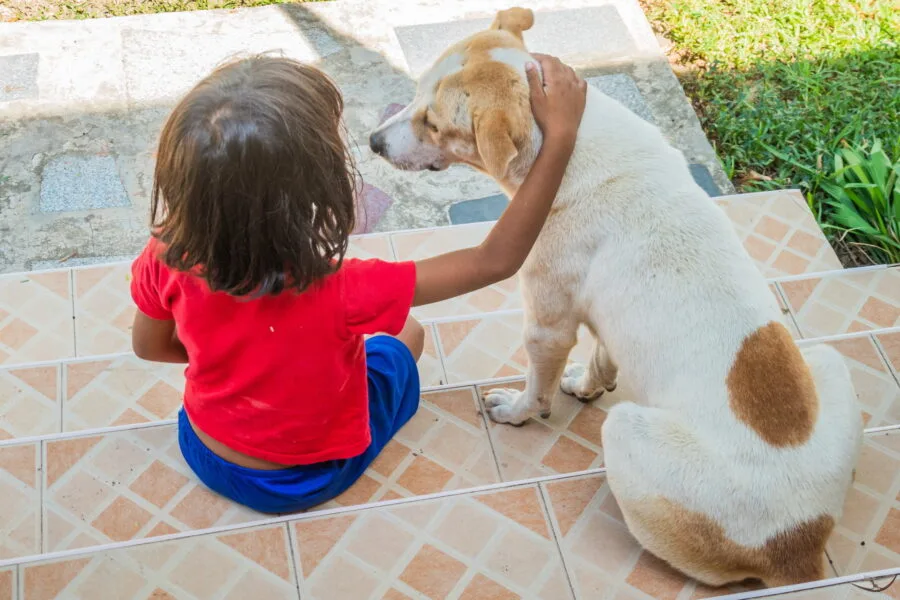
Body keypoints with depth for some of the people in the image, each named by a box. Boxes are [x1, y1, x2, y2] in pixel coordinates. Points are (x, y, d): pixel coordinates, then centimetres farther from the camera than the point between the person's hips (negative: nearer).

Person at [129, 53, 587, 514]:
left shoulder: (169, 258, -30)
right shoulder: (338, 293, -42)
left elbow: (149, 346, -7)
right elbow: (495, 261, -33)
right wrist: (560, 135, -31)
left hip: (206, 455, 3)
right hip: (305, 481, -3)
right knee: (406, 335, 20)